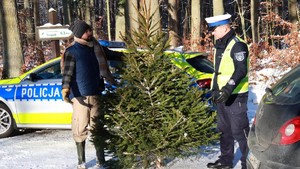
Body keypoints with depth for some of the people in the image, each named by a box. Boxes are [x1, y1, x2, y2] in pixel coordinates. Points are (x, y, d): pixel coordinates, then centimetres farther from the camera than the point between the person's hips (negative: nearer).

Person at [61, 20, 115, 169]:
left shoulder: (94, 48, 15)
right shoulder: (72, 51, -5)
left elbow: (102, 68, 26)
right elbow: (67, 73, -11)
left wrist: (113, 83, 31)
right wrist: (65, 88, -27)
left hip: (96, 94, 6)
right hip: (80, 96, -6)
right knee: (80, 129, -3)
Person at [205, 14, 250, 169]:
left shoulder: (238, 45, -14)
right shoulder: (219, 45, 14)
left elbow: (241, 71, -23)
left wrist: (228, 89, -30)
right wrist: (215, 90, 20)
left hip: (235, 96, -9)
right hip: (222, 95, 9)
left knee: (239, 130, -7)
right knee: (224, 129, 16)